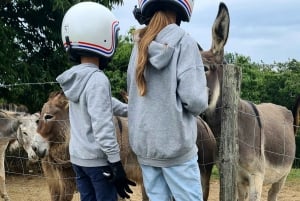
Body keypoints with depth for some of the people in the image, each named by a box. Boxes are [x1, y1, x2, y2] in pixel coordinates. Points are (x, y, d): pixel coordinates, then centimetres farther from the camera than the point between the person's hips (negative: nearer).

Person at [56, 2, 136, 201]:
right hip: (98, 160, -8)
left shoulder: (75, 77, 7)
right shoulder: (97, 80, -20)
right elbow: (102, 127, -24)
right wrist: (116, 164, -20)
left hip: (78, 157, 8)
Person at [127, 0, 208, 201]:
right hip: (175, 144, -5)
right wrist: (202, 101, 2)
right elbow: (195, 101, -18)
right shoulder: (183, 42, -11)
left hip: (144, 143, 5)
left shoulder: (139, 46, 5)